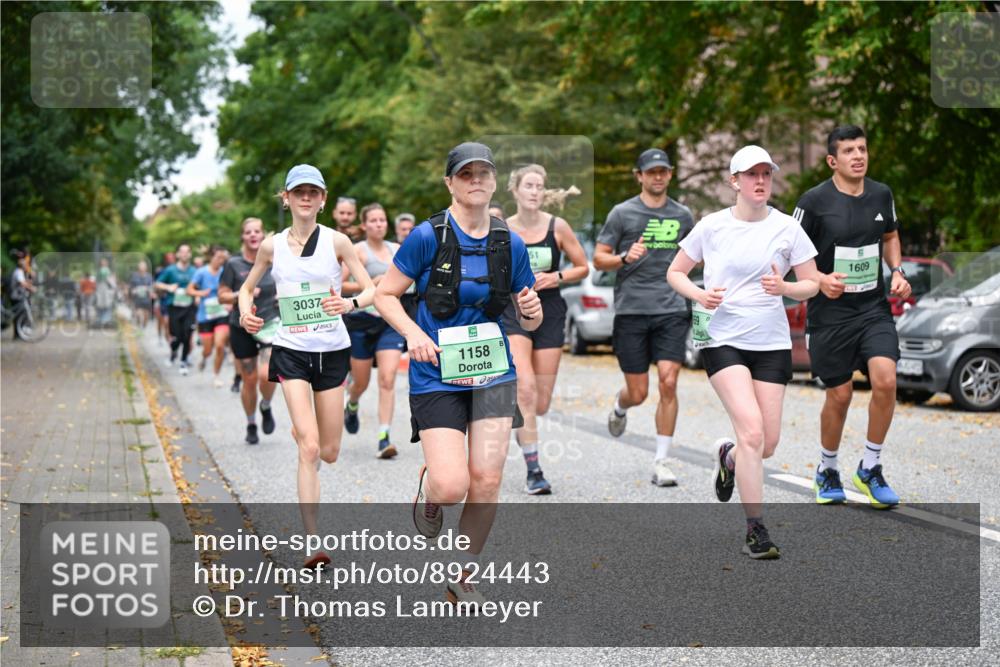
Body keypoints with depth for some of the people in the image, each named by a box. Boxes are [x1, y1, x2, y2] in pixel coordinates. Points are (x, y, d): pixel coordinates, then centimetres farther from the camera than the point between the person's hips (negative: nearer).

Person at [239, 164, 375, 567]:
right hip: (291, 351, -1)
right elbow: (247, 287, 15)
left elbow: (372, 290, -4)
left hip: (332, 351, 1)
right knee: (309, 448, -15)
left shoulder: (336, 241, -4)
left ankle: (300, 432, 47)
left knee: (328, 453, 8)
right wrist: (245, 312, -7)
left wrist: (351, 303, -25)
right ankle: (313, 542, -11)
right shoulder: (272, 245, 1)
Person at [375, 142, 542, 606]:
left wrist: (531, 311, -11)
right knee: (452, 487, -14)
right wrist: (413, 333, -18)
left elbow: (529, 322, 13)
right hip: (437, 376, -3)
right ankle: (428, 488, 25)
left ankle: (461, 576, 17)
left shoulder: (510, 244, 4)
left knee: (487, 481, -4)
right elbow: (384, 295, -2)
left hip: (492, 372, 3)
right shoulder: (428, 236, -7)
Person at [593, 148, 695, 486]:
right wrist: (625, 258, -16)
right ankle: (619, 406, 41)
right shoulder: (623, 213, 2)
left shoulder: (682, 215, 12)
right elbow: (598, 259, 2)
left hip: (671, 310, 2)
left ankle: (661, 462, -4)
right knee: (638, 393, 2)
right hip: (631, 310, -2)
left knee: (668, 383, -12)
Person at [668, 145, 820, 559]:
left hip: (772, 343, 3)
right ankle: (756, 530, -10)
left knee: (768, 444, 3)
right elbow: (675, 272, 9)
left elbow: (812, 284, 7)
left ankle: (727, 456, 40)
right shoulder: (712, 226, -1)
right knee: (752, 432, -19)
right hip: (722, 339, -2)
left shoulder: (787, 228, 2)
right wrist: (699, 295, -11)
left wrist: (784, 288, -15)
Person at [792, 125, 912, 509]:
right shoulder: (815, 201, -10)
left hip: (874, 307, 3)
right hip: (830, 312, -3)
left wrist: (897, 271, 6)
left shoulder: (881, 194, 4)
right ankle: (827, 472, 28)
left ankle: (870, 469, 3)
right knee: (840, 396, 2)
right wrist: (819, 279, -20)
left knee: (885, 380, -16)